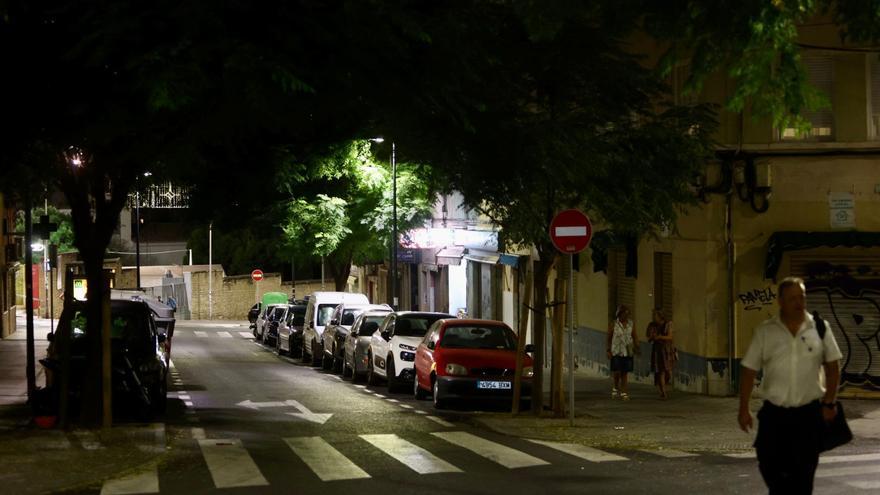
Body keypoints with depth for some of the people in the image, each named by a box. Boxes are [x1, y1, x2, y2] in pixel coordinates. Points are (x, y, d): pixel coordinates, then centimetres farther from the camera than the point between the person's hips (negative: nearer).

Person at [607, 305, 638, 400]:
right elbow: (609, 338, 0)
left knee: (625, 372, 3)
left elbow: (635, 336, 9)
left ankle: (623, 392, 9)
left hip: (628, 352, 3)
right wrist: (608, 350, -3)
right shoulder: (613, 324, -3)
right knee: (617, 372, -9)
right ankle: (616, 388, 15)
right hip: (617, 352, -3)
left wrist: (636, 346, -5)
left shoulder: (631, 324, 5)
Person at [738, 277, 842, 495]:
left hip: (809, 413, 0)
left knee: (803, 474, 1)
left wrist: (829, 403, -1)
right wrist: (744, 409, -2)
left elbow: (833, 367, 5)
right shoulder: (764, 331, 0)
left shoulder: (820, 328, 0)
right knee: (770, 468, 5)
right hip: (774, 413, 1)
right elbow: (749, 370, 1)